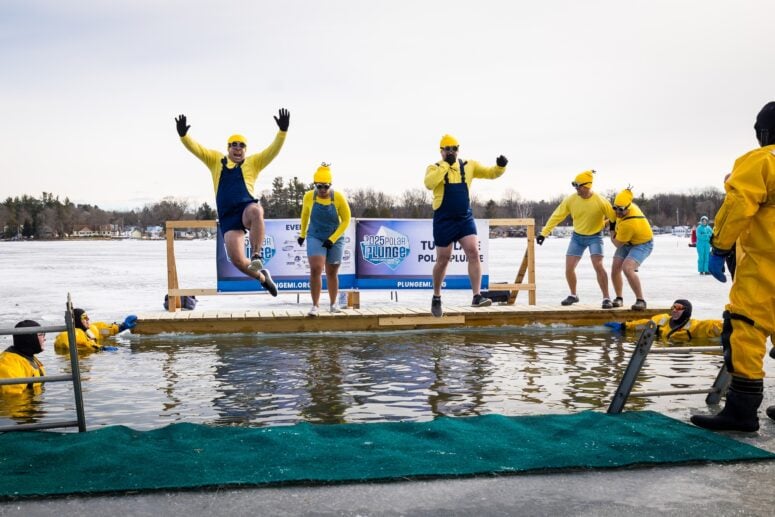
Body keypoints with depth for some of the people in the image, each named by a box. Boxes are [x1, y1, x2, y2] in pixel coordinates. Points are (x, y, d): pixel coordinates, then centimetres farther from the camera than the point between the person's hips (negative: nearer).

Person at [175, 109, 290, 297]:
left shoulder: (253, 162, 16)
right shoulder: (216, 160, 20)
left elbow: (274, 149, 4)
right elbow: (195, 148, 11)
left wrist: (283, 131, -10)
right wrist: (183, 135, -7)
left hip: (247, 208, -2)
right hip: (227, 217, 2)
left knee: (256, 211, -42)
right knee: (236, 259, -10)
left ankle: (257, 256, -36)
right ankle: (261, 276, 18)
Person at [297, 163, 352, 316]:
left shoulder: (339, 198, -16)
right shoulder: (309, 197, -10)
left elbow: (346, 220, -8)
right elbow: (305, 214, 10)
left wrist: (332, 239, -15)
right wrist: (302, 234, 19)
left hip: (335, 239, 0)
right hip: (315, 237, 0)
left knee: (332, 273, 11)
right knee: (315, 269, -16)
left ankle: (333, 304, 28)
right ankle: (315, 305, -9)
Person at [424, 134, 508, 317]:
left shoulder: (469, 165, 6)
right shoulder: (434, 168, -3)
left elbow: (491, 173, 6)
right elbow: (429, 184, -25)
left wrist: (501, 166, -15)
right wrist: (445, 165, -23)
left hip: (465, 219, 3)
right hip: (443, 221, -2)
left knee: (473, 253, -14)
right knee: (443, 260, 6)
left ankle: (477, 296, -13)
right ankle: (436, 298, 25)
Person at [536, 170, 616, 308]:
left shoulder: (600, 201, -22)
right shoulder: (570, 200, -14)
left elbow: (614, 218, -13)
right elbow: (556, 216, -8)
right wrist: (544, 233, -10)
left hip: (595, 237, -3)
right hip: (577, 237, 4)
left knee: (598, 265, -21)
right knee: (569, 267, 0)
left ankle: (606, 298, -11)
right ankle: (573, 295, 24)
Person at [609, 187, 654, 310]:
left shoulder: (628, 224, -37)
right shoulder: (631, 205, -14)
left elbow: (618, 244, -20)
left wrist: (612, 236, 1)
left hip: (642, 245, -9)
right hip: (628, 242, 9)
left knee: (627, 268, -30)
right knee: (615, 268, -1)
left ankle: (641, 300, -19)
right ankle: (619, 298, 19)